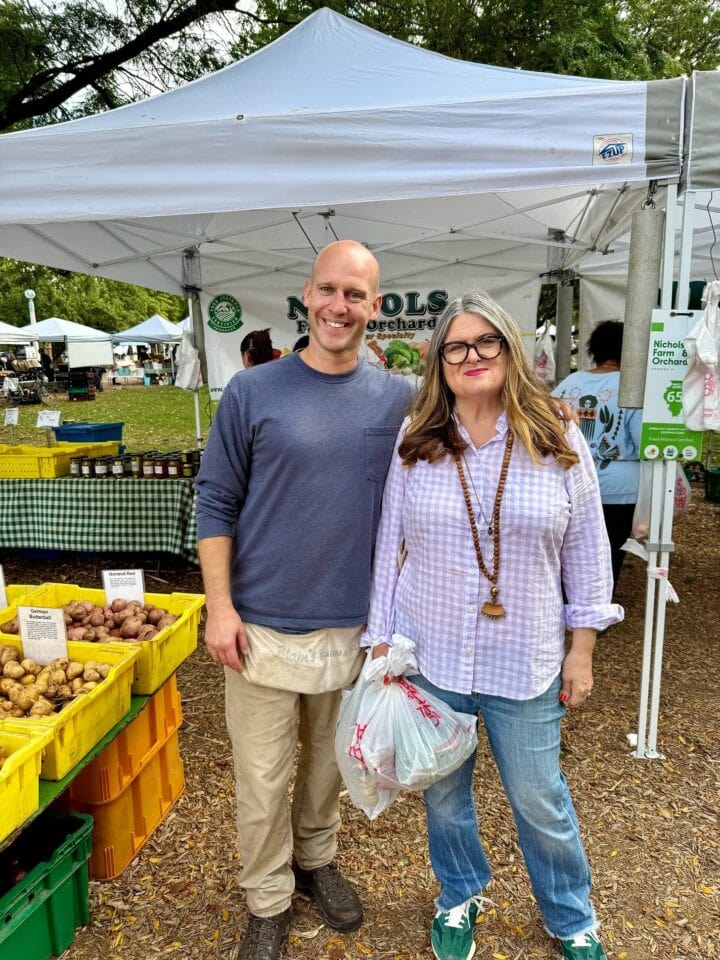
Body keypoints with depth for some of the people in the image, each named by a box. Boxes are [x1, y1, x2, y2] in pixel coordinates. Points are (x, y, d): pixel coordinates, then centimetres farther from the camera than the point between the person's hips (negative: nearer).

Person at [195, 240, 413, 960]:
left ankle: (317, 859, 47)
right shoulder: (252, 392, -6)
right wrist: (220, 605, -9)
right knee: (262, 779, 11)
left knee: (329, 762, 21)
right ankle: (268, 901, 36)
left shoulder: (397, 400, 0)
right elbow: (216, 502, -4)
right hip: (262, 627, -2)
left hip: (355, 624, 2)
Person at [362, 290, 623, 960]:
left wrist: (582, 649, 1)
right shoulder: (413, 443, -4)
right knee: (443, 792, 18)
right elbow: (389, 547, 1)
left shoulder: (558, 439, -5)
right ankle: (459, 900, 47)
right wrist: (380, 644, 1)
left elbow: (586, 549, 0)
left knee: (539, 799, 14)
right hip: (430, 656, 1)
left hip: (525, 662, -1)